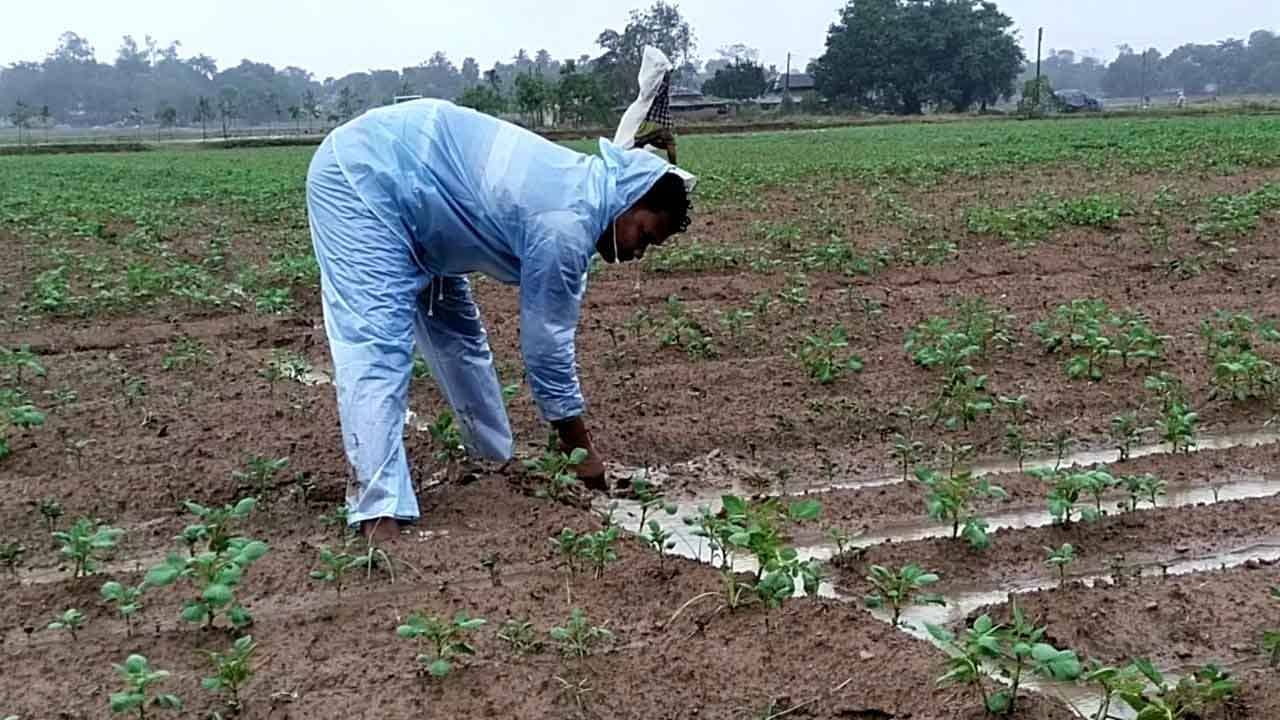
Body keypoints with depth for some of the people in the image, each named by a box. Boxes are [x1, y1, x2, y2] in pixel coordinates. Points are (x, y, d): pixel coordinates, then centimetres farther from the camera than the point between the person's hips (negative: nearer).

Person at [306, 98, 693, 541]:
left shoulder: (582, 190, 4)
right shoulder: (566, 224, -26)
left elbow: (547, 334, 12)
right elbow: (547, 343, -18)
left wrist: (574, 439, 15)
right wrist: (582, 451, -7)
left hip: (386, 176, 10)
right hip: (361, 176, -10)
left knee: (457, 331, 15)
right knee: (376, 346, -19)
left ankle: (497, 461, 29)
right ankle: (378, 510, -20)